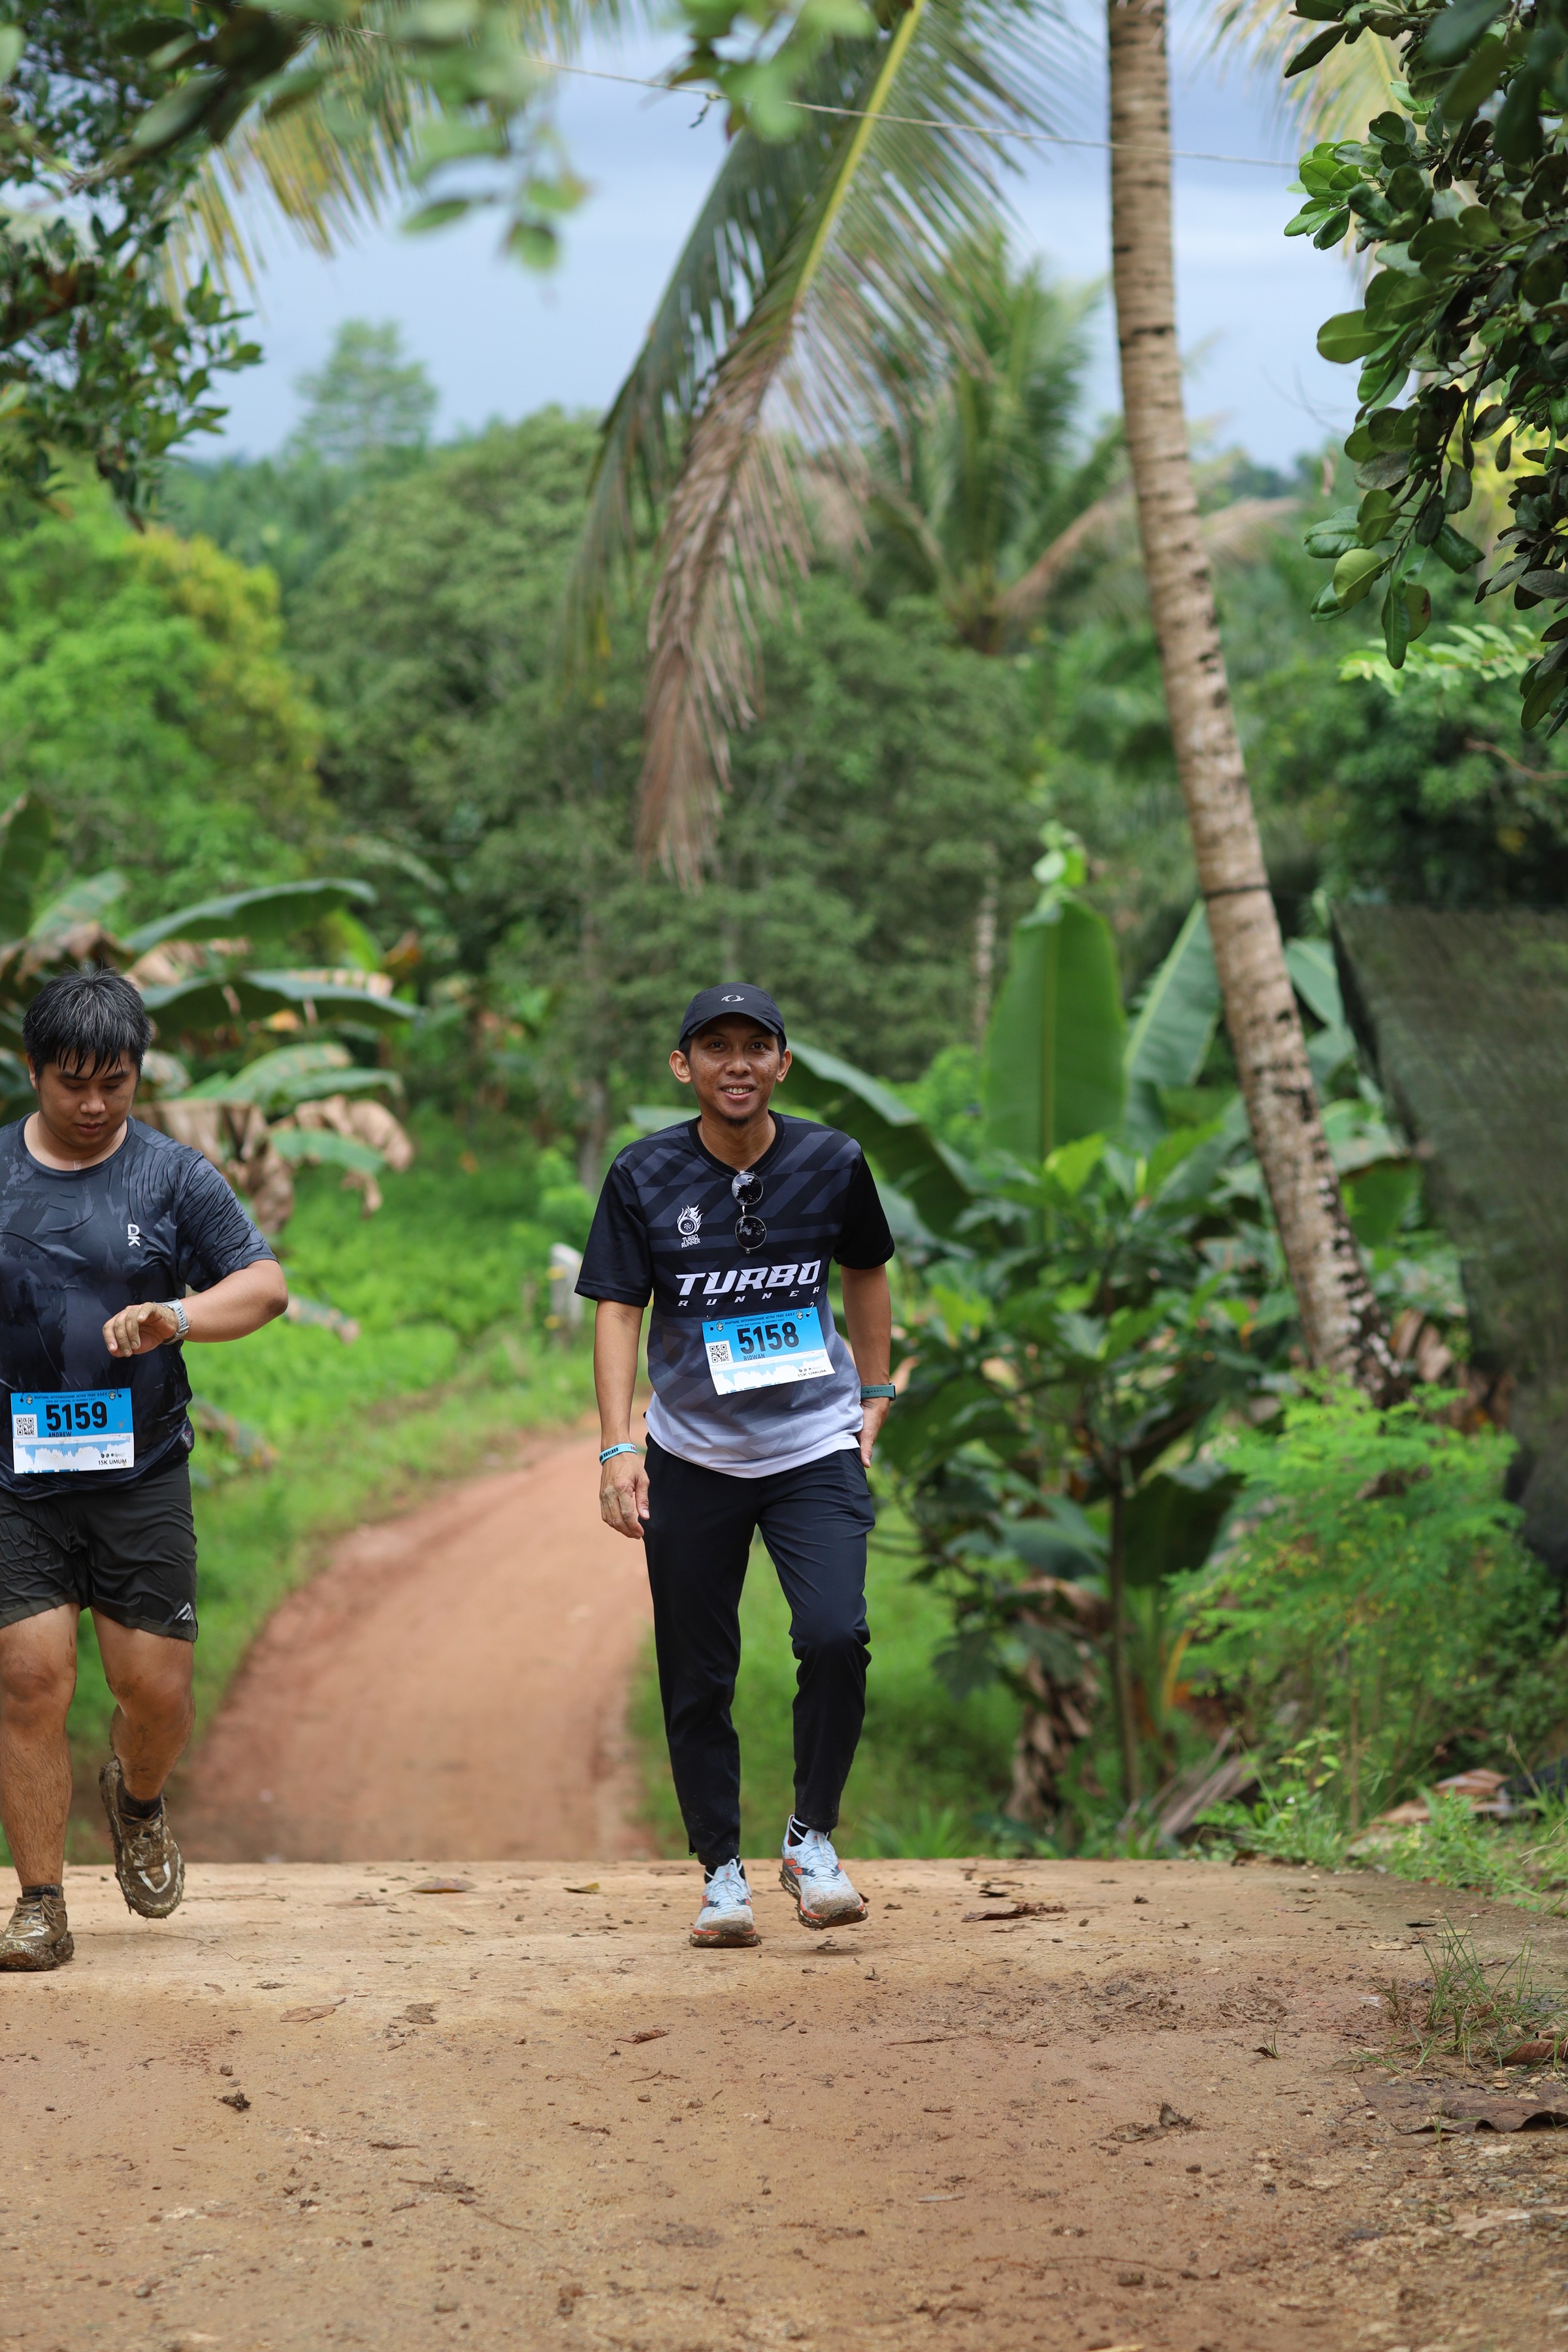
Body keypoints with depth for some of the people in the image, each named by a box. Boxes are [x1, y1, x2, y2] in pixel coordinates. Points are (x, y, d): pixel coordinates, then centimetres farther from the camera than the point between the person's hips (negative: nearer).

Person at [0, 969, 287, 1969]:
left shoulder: (174, 1176, 3)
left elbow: (267, 1283, -3)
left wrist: (179, 1316, -21)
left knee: (157, 1685, 0)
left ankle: (138, 1798, 35)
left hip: (141, 1473, 0)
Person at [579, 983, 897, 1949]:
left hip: (815, 1447, 0)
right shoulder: (645, 1178, -6)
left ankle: (814, 1837, 1)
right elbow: (618, 1311, -6)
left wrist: (875, 1397, 17)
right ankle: (722, 1873, 17)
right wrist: (617, 1447, -15)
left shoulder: (833, 1164, -2)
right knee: (698, 1680, 2)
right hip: (692, 1460, 0)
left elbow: (867, 1273, 15)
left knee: (836, 1636, -19)